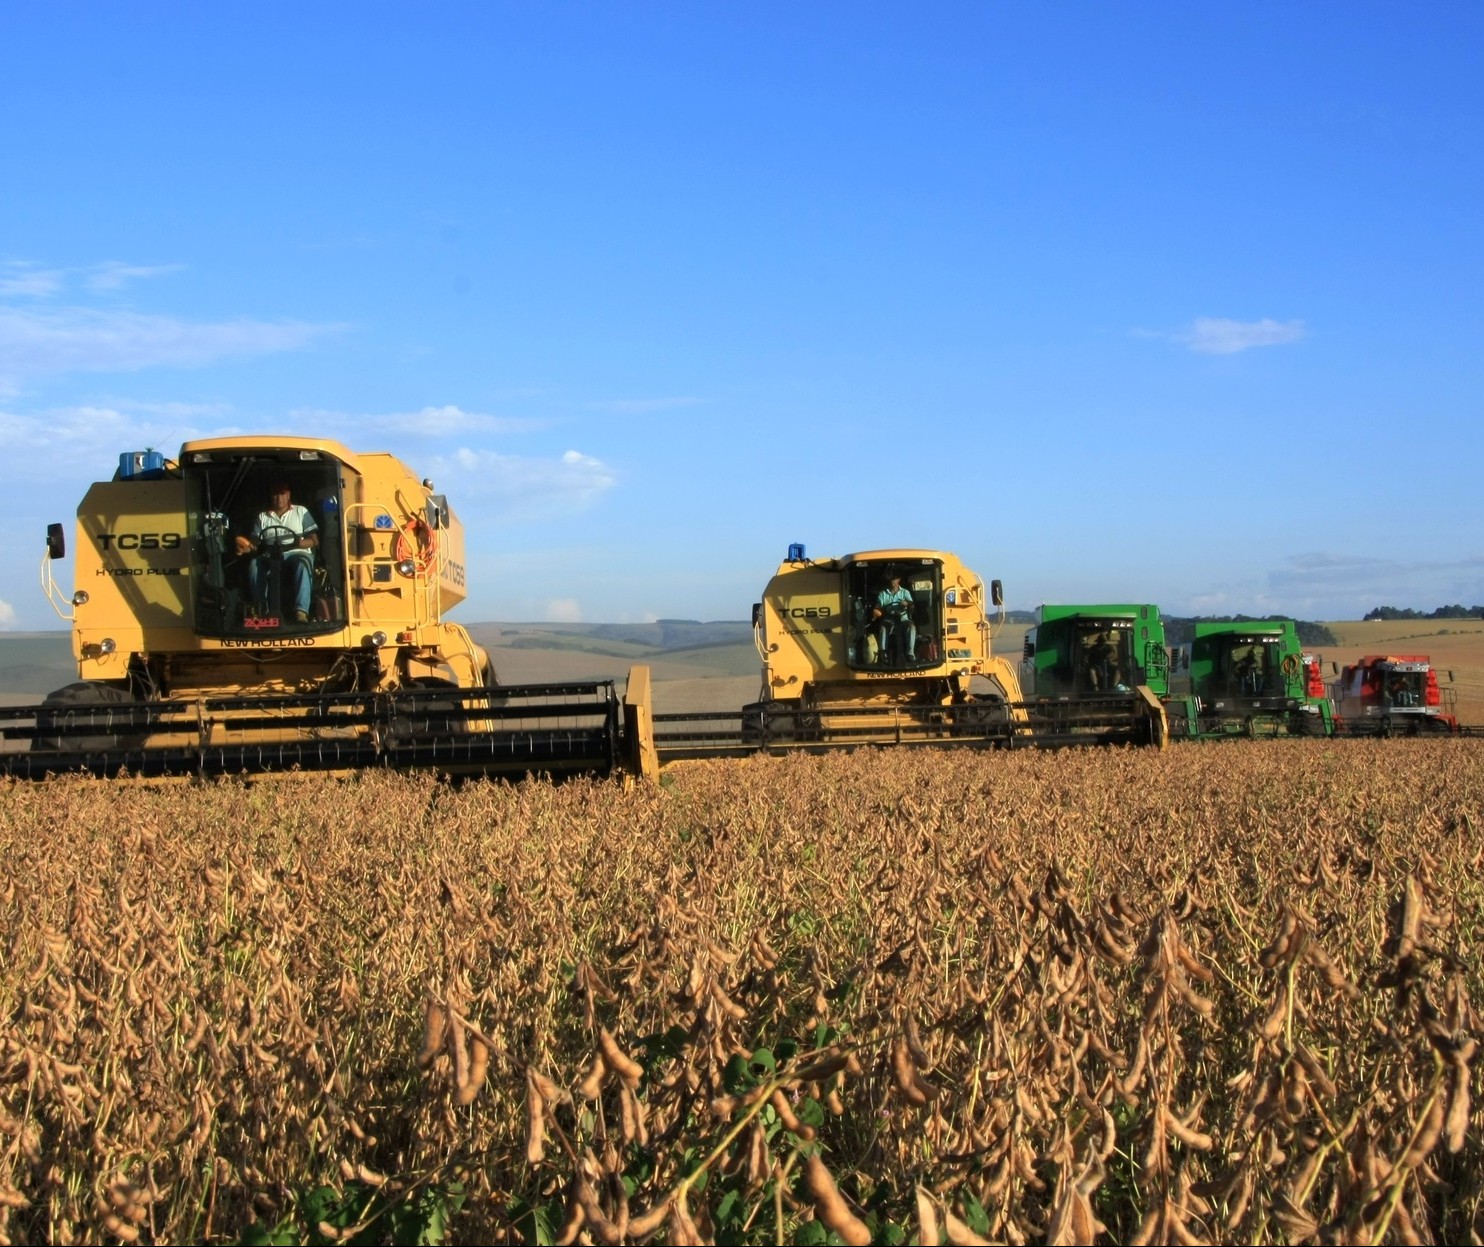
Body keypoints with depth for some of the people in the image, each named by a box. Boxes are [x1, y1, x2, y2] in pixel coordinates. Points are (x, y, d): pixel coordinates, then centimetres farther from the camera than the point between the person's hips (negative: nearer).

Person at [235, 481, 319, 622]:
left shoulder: (301, 512, 11)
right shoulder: (262, 517, 17)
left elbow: (314, 540, 4)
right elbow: (255, 542, 9)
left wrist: (300, 543, -17)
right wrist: (246, 547, -16)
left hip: (296, 554, -2)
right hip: (271, 557, 2)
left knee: (303, 563, -39)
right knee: (254, 565, -32)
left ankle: (301, 611, -51)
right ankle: (262, 609, -25)